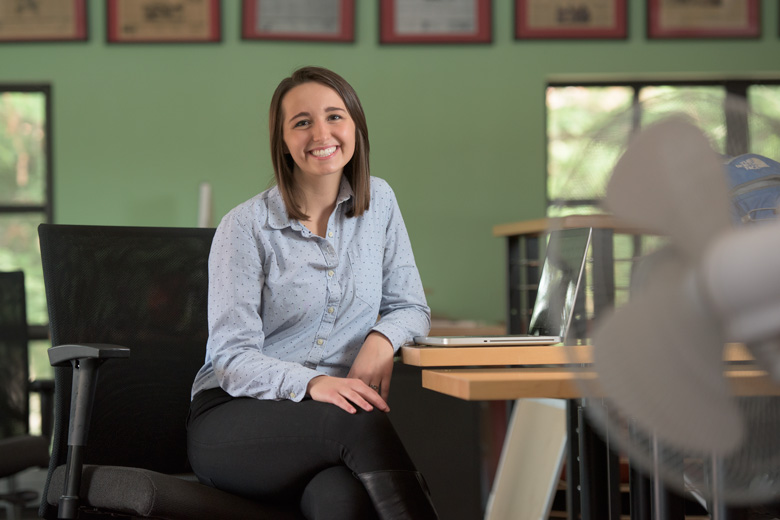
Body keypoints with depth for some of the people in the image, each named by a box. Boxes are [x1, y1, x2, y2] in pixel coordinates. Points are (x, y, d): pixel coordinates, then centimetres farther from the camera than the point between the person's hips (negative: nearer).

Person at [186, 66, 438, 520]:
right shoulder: (246, 227, -3)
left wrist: (383, 338, -9)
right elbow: (232, 358, -8)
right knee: (360, 424, -36)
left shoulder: (378, 202, 10)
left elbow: (411, 307, 16)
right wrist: (310, 383, -28)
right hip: (237, 419, -2)